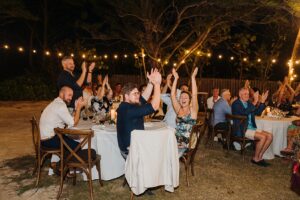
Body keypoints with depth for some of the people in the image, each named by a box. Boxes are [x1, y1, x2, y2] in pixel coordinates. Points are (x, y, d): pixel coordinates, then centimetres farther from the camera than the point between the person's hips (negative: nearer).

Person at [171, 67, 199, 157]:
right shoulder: (178, 109, 10)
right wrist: (176, 78, -2)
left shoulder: (193, 110, 1)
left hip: (187, 141, -4)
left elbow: (194, 95, -14)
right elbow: (172, 95, 2)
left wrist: (193, 77, -17)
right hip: (176, 138, 4)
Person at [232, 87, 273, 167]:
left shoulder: (248, 103, 15)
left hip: (252, 128, 8)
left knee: (270, 136, -5)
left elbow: (257, 112, 20)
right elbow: (245, 112, -26)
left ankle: (259, 156, 2)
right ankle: (255, 158, -5)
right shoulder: (236, 104, -9)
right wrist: (254, 102, -29)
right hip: (241, 130, -8)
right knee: (263, 137, -23)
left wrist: (262, 101, 8)